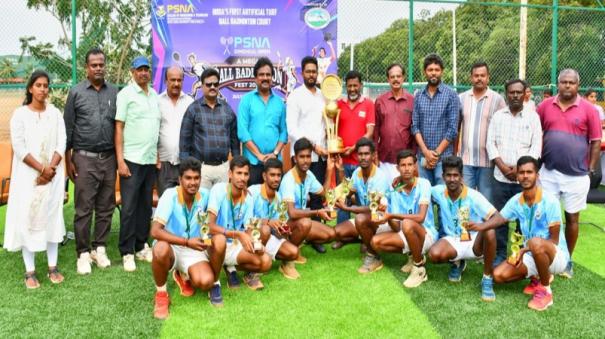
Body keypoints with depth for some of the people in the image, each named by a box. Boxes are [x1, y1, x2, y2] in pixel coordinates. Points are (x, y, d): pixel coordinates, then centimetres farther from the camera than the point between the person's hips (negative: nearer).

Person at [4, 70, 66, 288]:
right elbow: (19, 148, -8)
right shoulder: (20, 114, -1)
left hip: (52, 175, 2)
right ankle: (30, 271, 5)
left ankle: (52, 267, 13)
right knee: (27, 220, -1)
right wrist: (41, 169, -13)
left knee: (52, 218, 5)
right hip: (28, 176, -2)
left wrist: (51, 169, -11)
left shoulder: (55, 113, 6)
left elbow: (61, 144, 1)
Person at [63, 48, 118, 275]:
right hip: (85, 158, -2)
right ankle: (83, 253, 10)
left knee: (105, 207, 8)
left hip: (109, 158, 3)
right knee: (83, 209, 1)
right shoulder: (76, 93, 0)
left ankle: (100, 248, 20)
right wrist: (68, 160, -1)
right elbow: (68, 129, 2)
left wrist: (119, 157, 7)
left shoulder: (114, 92, 6)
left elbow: (119, 126, 10)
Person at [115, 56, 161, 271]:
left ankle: (141, 247, 22)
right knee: (129, 208, -1)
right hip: (131, 160, -5)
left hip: (151, 160, 6)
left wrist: (158, 156, 10)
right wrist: (120, 160, -12)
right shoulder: (125, 94, -3)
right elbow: (118, 128, -6)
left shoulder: (154, 95, 13)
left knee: (145, 206, 11)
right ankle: (127, 253, 7)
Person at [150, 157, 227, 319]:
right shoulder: (170, 195, -20)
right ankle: (161, 294, -12)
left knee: (205, 282, -27)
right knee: (161, 249, -38)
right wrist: (187, 242, -36)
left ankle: (184, 276, 11)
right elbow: (155, 231, -30)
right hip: (172, 248, -2)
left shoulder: (205, 195, -9)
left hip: (194, 250, 2)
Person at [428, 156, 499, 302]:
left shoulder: (473, 196, -17)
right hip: (452, 240, 2)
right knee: (435, 254, -31)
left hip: (474, 242, -2)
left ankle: (487, 279, -16)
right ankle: (457, 263, 9)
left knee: (490, 232, -36)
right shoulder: (438, 192, -7)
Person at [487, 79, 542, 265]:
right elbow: (490, 143, 3)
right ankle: (500, 254, 16)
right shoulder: (498, 115, 9)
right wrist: (503, 166, -9)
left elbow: (536, 147, -3)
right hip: (500, 177, 2)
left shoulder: (533, 117, 3)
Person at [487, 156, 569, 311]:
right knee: (499, 275, -12)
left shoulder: (549, 201, -20)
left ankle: (545, 291, -16)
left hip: (556, 255, -5)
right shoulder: (516, 200, -4)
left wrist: (526, 249, -24)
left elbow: (554, 240, -18)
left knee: (536, 243, -40)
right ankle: (537, 278, 14)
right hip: (531, 255, 6)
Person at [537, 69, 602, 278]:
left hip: (577, 175, -1)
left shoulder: (588, 109, -4)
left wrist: (591, 170, -2)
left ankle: (567, 260, 25)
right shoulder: (545, 106, 1)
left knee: (572, 218, 10)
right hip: (548, 172, 1)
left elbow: (596, 142, 0)